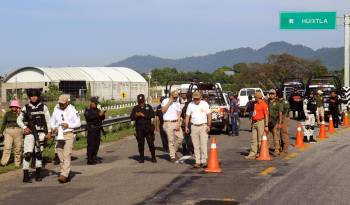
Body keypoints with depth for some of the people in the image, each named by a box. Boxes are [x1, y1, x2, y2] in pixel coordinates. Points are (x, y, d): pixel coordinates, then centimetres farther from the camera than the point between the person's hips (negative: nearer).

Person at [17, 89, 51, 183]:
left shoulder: (43, 107, 3)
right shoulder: (26, 108, 3)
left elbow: (48, 120, 5)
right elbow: (19, 120, 8)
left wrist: (49, 132, -1)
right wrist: (24, 127, -7)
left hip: (40, 133, 1)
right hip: (29, 133, -1)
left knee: (39, 154, 7)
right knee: (27, 154, -9)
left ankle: (38, 174, 18)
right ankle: (26, 175, -6)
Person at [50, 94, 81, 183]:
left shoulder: (72, 110, -4)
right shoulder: (56, 110, 8)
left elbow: (78, 123, -3)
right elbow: (52, 122, 15)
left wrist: (68, 125, -18)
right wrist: (54, 127, -7)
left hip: (68, 135, -5)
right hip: (59, 136, 5)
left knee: (66, 155, -13)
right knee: (60, 156, 6)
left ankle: (64, 175, -18)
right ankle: (66, 175, 16)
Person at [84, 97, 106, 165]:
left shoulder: (97, 110, 15)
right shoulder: (88, 111, -5)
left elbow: (102, 119, 16)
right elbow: (88, 118, -22)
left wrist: (102, 115, -6)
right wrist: (98, 115, -26)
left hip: (98, 129, 7)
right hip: (91, 129, -7)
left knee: (97, 143, 10)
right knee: (91, 144, -9)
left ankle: (94, 157, 20)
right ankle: (89, 160, -9)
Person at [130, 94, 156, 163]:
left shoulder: (148, 107, 7)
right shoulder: (135, 108, 10)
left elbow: (152, 115, -6)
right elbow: (131, 117, 2)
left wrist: (144, 115, -13)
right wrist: (136, 115, -18)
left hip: (148, 128, -1)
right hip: (139, 129, 1)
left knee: (151, 143, -4)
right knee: (140, 144, 2)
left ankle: (153, 157, 6)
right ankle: (141, 158, 11)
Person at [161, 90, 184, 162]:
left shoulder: (177, 103, 11)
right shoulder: (165, 101, 2)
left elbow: (179, 114, 5)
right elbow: (163, 110, -11)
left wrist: (178, 124, -6)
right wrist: (169, 102, -12)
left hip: (176, 122, 4)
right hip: (168, 123, -4)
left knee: (180, 137, -5)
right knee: (171, 140, -6)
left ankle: (174, 150, 17)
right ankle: (172, 156, -1)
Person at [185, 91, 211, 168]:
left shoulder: (205, 104, 3)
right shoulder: (190, 105, 7)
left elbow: (209, 115, 2)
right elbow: (187, 116, 9)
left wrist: (209, 126, -7)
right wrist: (186, 126, 0)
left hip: (203, 126, -2)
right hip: (194, 127, 2)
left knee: (204, 144, -8)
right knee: (196, 145, 3)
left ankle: (204, 161, -7)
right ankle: (197, 162, 6)